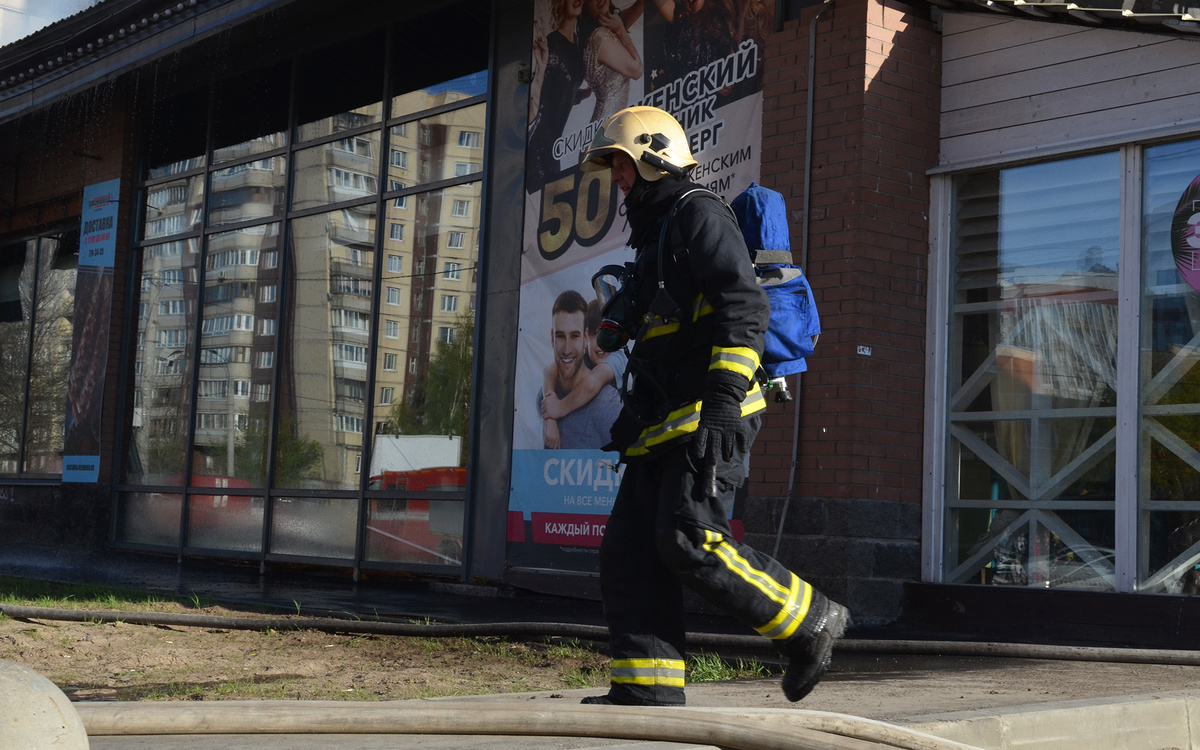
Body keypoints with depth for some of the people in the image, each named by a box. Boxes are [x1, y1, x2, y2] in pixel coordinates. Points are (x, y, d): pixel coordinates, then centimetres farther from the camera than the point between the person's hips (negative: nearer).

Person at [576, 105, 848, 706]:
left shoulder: (699, 215, -4)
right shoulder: (652, 233, 27)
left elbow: (744, 307, -17)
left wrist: (723, 398, -26)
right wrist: (633, 417, 25)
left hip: (710, 419, -10)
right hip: (665, 428, 10)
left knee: (690, 542, -18)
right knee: (629, 552, 1)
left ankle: (810, 623, -3)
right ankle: (647, 690, 2)